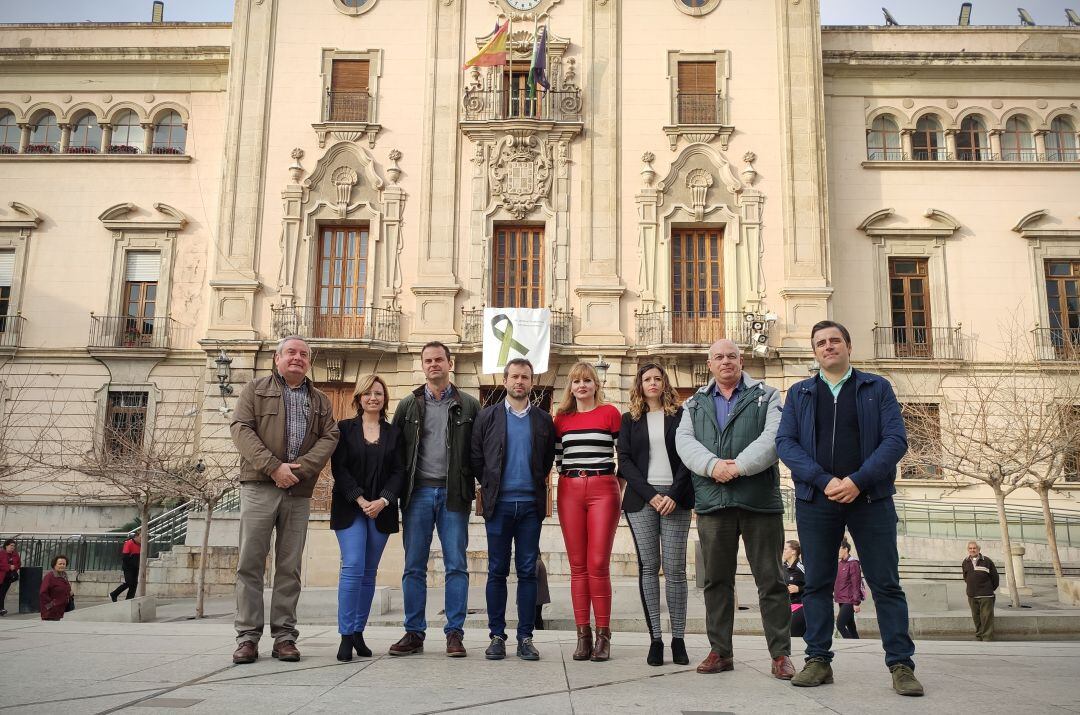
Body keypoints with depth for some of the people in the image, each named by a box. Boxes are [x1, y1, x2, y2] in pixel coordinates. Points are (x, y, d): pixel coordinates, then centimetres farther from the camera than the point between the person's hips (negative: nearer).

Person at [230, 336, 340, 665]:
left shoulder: (320, 400, 18)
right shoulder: (256, 389, 11)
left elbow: (329, 437, 7)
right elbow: (241, 429, -1)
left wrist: (300, 468, -10)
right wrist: (273, 466, -13)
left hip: (299, 491, 2)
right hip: (259, 486, -2)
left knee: (290, 567, 3)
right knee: (250, 562, -3)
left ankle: (284, 635, 8)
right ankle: (247, 636, 3)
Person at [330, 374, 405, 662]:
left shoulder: (394, 433, 10)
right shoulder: (344, 428, 5)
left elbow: (399, 472, 3)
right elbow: (339, 468, -3)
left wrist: (382, 501, -12)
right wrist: (360, 499, -14)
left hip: (381, 510, 2)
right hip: (349, 508, -2)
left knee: (369, 573, 5)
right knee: (353, 568, -13)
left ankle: (358, 633, 12)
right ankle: (346, 635, -7)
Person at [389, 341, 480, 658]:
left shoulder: (468, 405, 7)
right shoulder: (408, 405, 11)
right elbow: (396, 450, 8)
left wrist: (480, 489, -4)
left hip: (454, 493, -1)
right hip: (418, 492, 2)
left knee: (456, 566, 0)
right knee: (414, 567, 4)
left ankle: (454, 633, 8)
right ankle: (414, 633, 12)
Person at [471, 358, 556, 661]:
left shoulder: (543, 420, 9)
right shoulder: (488, 416, 6)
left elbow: (549, 460, 12)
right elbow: (476, 458, 7)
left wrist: (538, 483, 4)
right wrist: (489, 487, 5)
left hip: (531, 504, 1)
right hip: (499, 503, -1)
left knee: (528, 572, 3)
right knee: (497, 572, 3)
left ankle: (525, 637, 10)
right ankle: (497, 636, 10)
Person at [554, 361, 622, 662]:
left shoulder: (610, 413, 5)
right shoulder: (561, 418, 14)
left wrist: (621, 488, 1)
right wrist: (569, 480, 10)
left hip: (603, 489, -3)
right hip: (569, 491, 3)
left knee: (598, 564, -7)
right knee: (577, 565, 3)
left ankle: (603, 635, 1)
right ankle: (583, 635, 7)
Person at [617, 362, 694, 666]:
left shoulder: (680, 415, 11)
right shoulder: (629, 419, 13)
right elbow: (625, 460, 5)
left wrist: (674, 494, -9)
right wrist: (650, 495, -7)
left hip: (675, 499, -1)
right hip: (641, 499, 1)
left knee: (675, 569, -4)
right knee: (648, 567, -1)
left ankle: (678, 639, 1)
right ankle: (655, 639, 3)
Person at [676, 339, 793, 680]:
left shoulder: (766, 396, 9)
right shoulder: (695, 403, 17)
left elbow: (774, 437, -7)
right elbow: (684, 441, 2)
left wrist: (739, 466, -18)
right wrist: (712, 465, -16)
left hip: (760, 499, -2)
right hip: (712, 501, 3)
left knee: (771, 579, 1)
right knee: (716, 580, 7)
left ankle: (781, 654, 9)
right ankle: (720, 651, 17)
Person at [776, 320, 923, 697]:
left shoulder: (877, 388, 9)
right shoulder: (799, 393, 12)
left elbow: (895, 439, -2)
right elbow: (785, 442, 1)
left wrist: (858, 481, -15)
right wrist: (824, 480, -13)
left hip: (870, 497, -1)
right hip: (815, 500, 2)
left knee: (886, 583, 0)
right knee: (817, 583, 4)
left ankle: (901, 664, 6)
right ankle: (818, 660, 12)